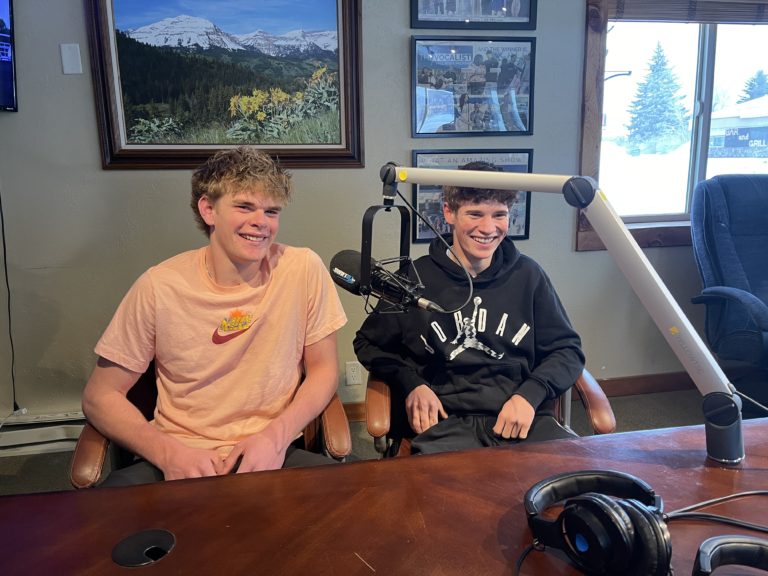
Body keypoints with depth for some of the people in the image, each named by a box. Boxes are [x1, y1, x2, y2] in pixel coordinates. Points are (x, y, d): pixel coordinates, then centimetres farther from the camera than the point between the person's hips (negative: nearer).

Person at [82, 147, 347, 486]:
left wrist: (276, 436, -12)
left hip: (273, 456, 1)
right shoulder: (159, 286, -7)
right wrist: (169, 452, -16)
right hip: (178, 461, 0)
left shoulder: (304, 269, -6)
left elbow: (323, 368, 3)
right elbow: (100, 395, 0)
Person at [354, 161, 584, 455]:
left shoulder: (527, 274, 8)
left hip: (522, 419, 2)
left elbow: (566, 349, 13)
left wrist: (530, 394, -6)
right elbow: (368, 343, 14)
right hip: (445, 422, -2)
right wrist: (410, 384, -4)